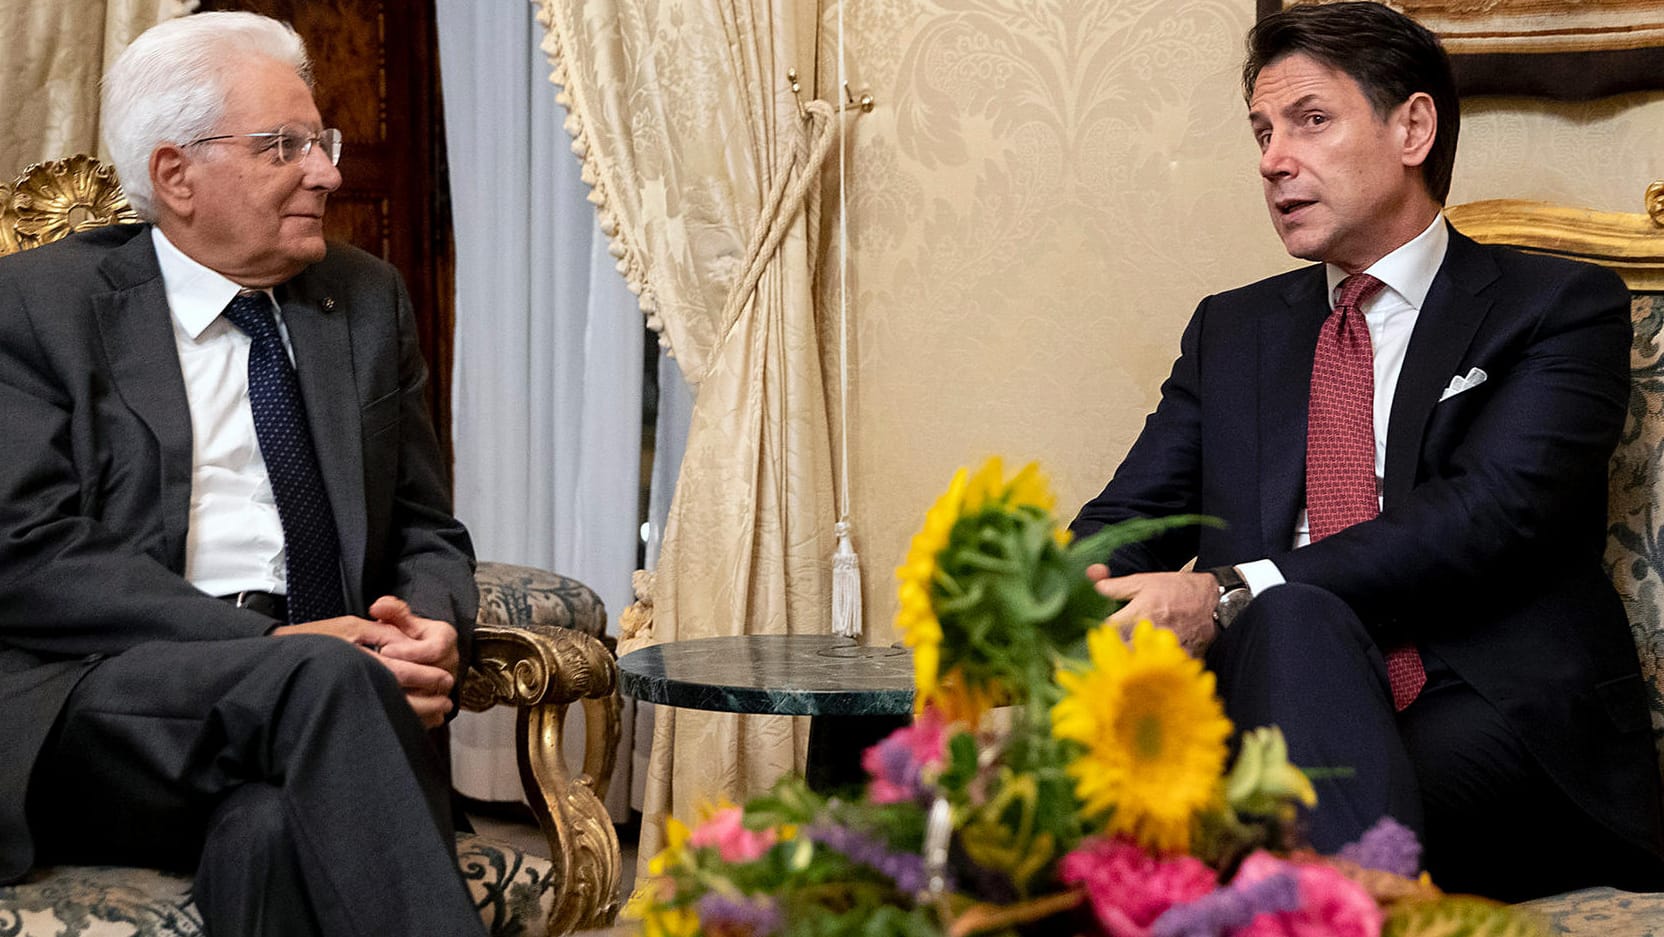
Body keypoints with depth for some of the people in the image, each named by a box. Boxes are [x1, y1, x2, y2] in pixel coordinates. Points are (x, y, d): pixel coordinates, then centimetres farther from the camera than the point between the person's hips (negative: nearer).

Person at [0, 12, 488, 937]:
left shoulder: (367, 300, 17)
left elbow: (427, 537, 20)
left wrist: (430, 627, -6)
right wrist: (277, 648, -18)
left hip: (302, 693, 3)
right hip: (92, 705, -2)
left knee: (277, 829, -34)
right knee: (324, 678, -33)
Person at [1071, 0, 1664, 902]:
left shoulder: (1560, 308, 8)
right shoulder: (1231, 330, 25)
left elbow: (1490, 515, -9)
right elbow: (1128, 517, 16)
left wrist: (1227, 596, -20)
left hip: (1500, 728, -3)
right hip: (1287, 715, 3)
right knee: (1295, 618, -34)